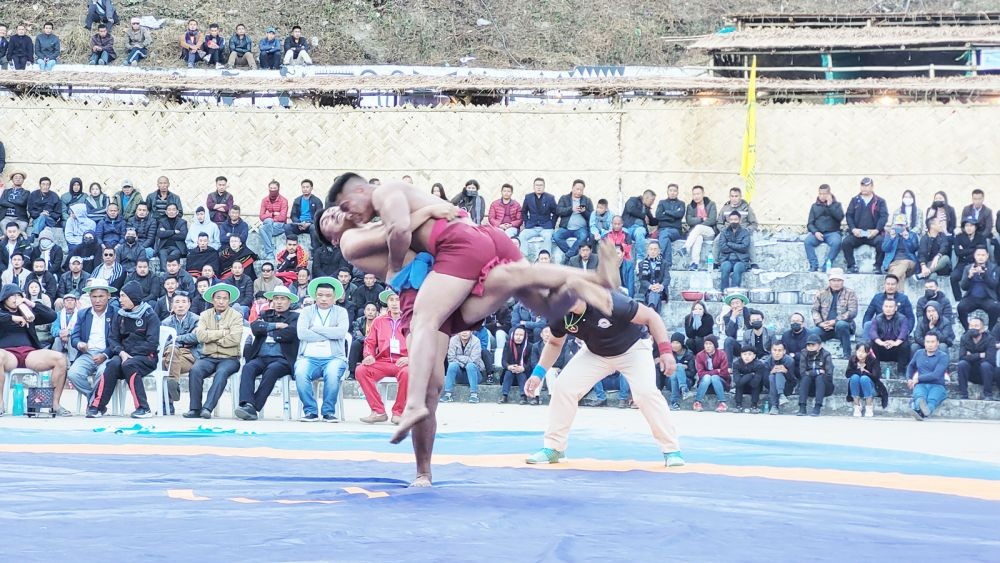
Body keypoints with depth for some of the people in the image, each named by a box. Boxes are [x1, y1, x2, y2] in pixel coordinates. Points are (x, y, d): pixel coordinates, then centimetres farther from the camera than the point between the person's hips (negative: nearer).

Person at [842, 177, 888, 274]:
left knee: (881, 242, -33)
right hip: (857, 233, 2)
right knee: (846, 241, -27)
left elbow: (884, 217, 0)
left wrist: (877, 230, -16)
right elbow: (849, 215, 8)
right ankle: (852, 266, -16)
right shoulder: (855, 200, 16)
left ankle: (878, 266, -17)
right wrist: (853, 229, -9)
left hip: (873, 234, -2)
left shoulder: (880, 201, 11)